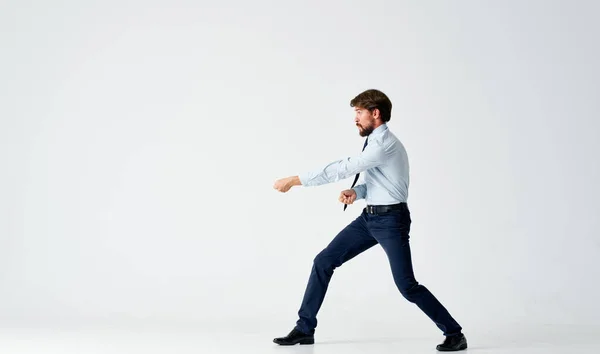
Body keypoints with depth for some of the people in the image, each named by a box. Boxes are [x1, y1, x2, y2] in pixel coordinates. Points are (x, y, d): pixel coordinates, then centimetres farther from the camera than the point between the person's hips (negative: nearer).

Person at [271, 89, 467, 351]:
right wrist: (355, 192, -4)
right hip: (370, 217, 9)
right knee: (323, 262, 3)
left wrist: (294, 180, -19)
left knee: (407, 286, -8)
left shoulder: (384, 144, -22)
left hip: (391, 221, -9)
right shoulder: (378, 141, 10)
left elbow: (342, 169, -24)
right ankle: (305, 329, 12)